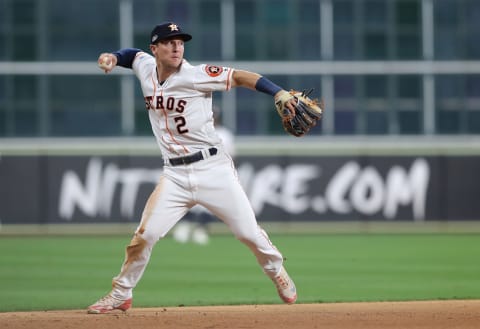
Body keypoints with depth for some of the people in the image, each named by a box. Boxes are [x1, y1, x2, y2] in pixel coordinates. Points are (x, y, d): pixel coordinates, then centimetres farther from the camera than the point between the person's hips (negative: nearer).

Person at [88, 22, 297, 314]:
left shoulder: (195, 75, -11)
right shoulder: (146, 67, 5)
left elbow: (240, 77, -14)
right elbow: (133, 55, 28)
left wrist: (280, 93, -27)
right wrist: (113, 57, 6)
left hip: (213, 168, -3)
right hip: (175, 175, 3)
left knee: (249, 232, -3)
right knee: (145, 235, -8)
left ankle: (277, 272, 27)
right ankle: (120, 295, 9)